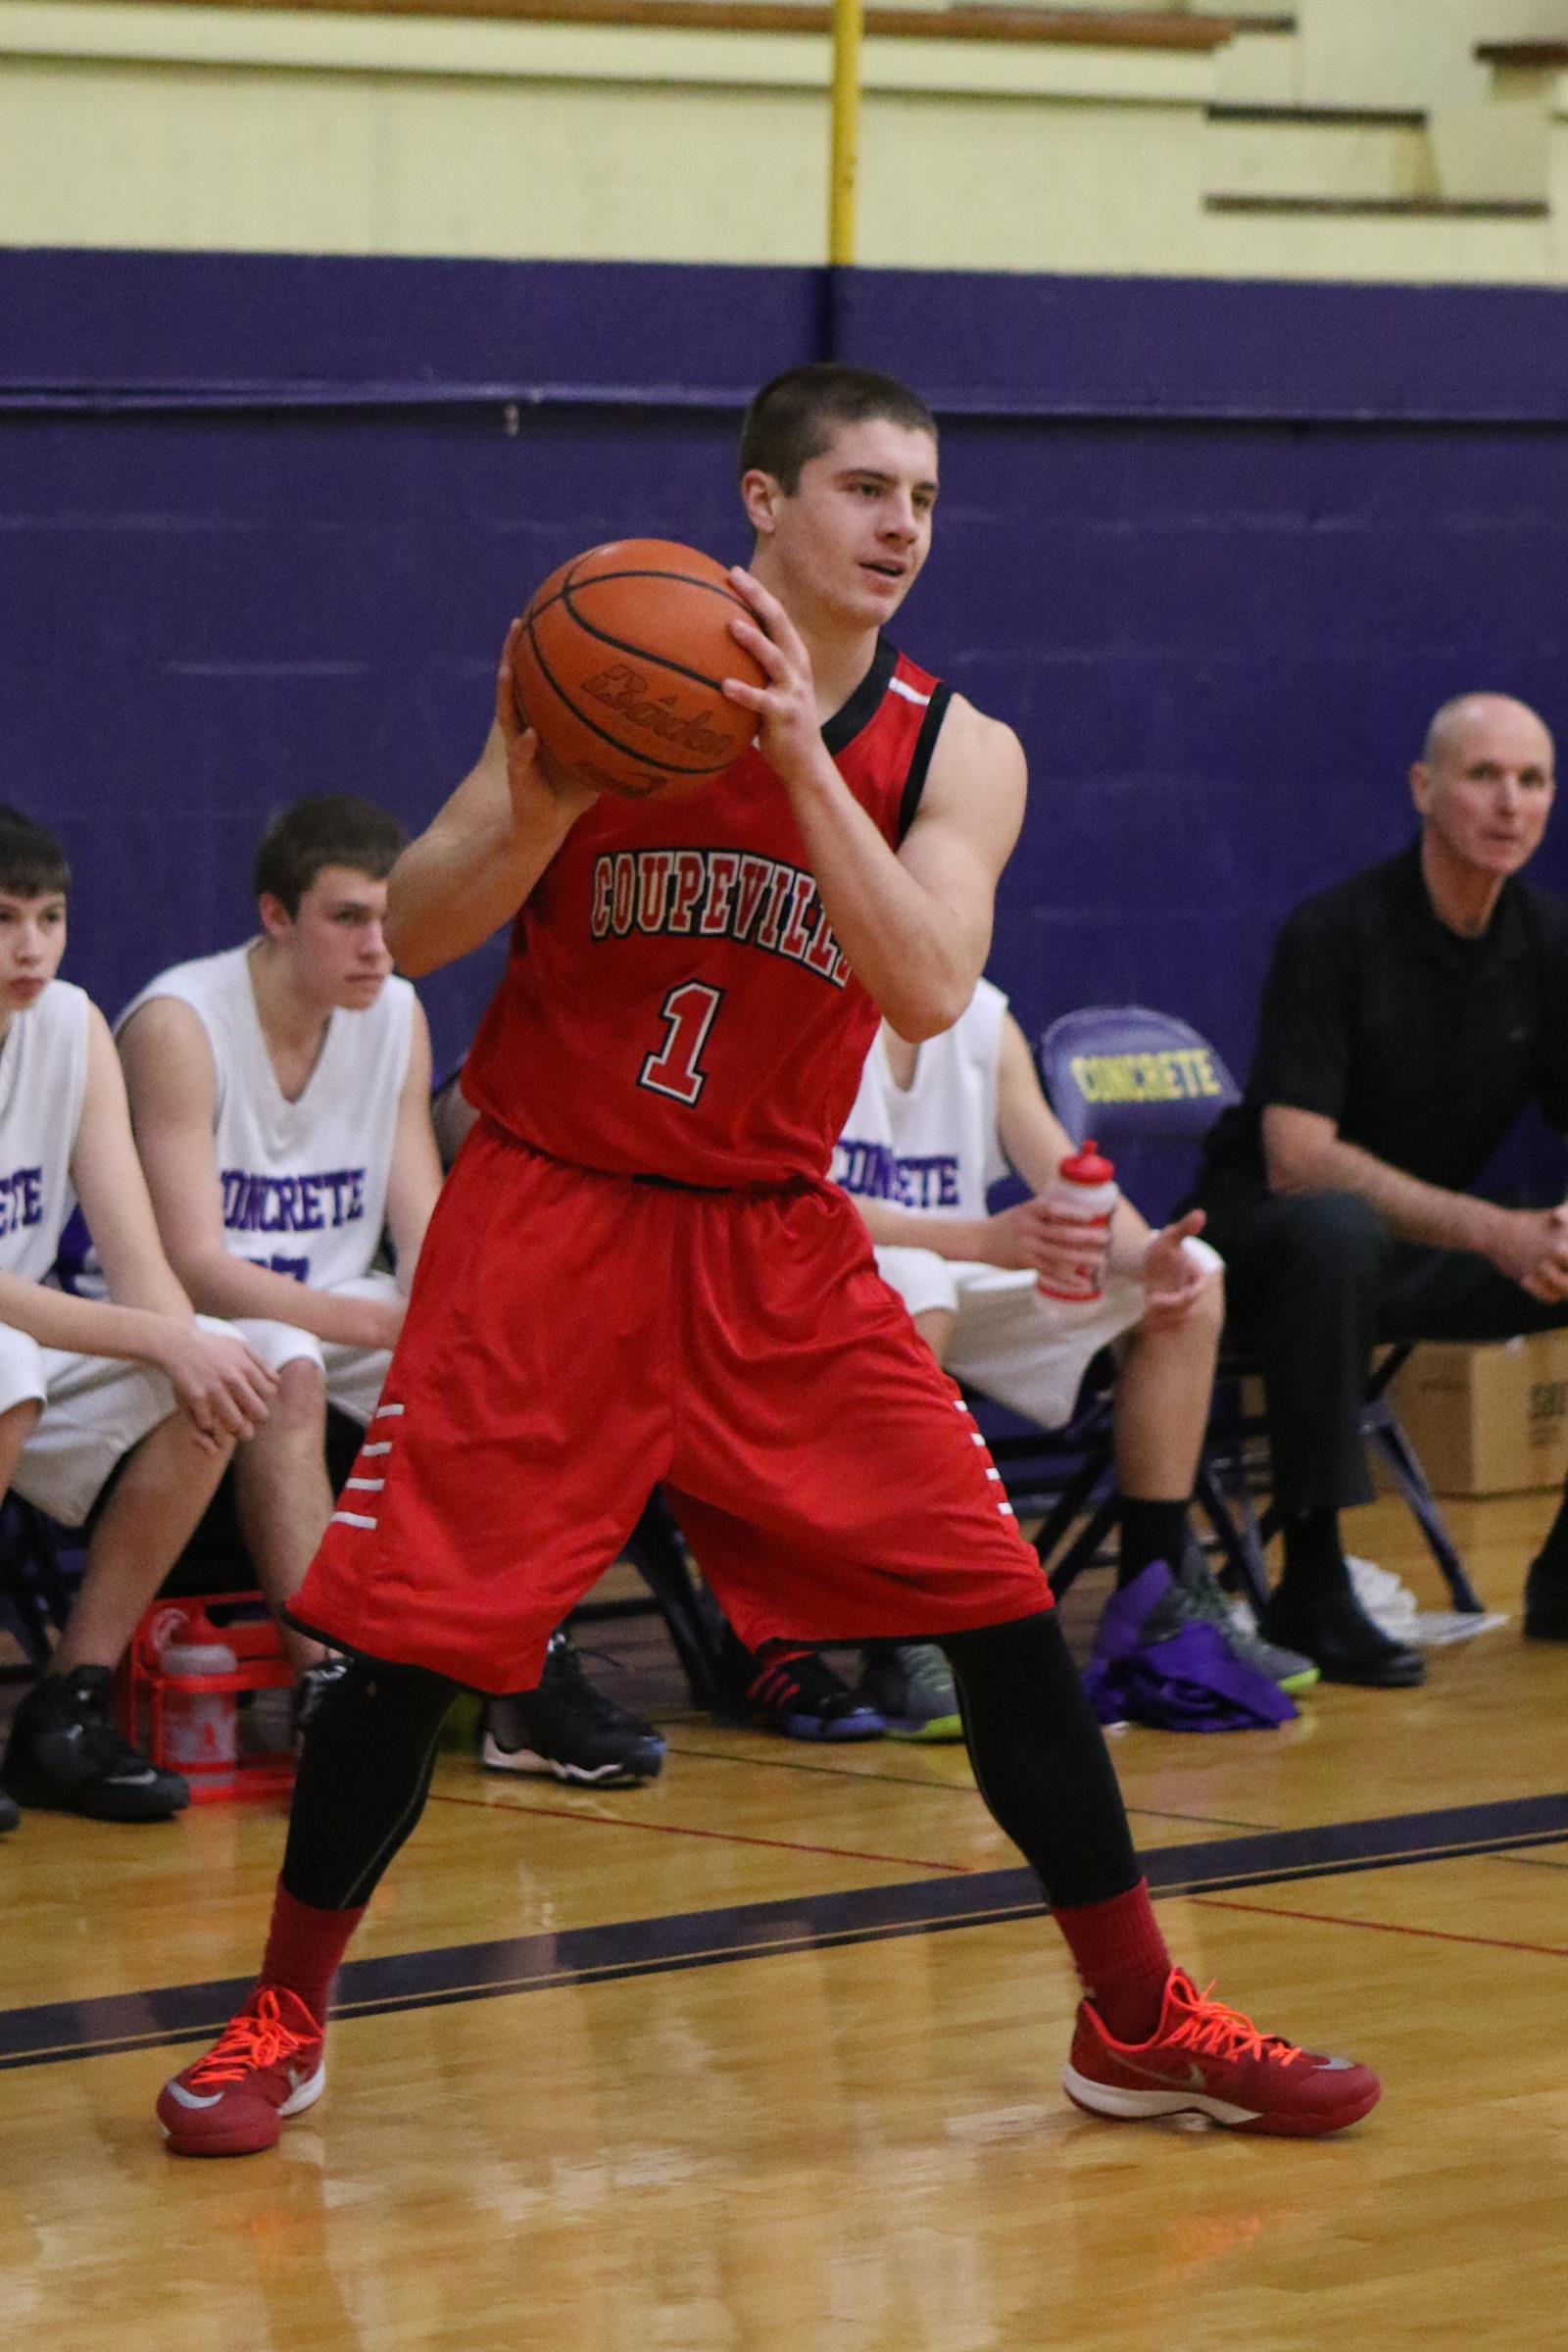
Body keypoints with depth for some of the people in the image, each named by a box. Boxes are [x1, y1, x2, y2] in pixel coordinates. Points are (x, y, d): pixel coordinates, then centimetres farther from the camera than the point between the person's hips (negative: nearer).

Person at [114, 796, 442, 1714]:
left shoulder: (396, 1015, 3)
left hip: (335, 1310, 6)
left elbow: (426, 1235, 2)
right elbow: (194, 1267, -22)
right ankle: (323, 1674, -40)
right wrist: (377, 1323, -33)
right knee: (288, 1372, -37)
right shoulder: (179, 1024, -17)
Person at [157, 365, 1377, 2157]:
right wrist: (537, 811, -26)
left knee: (1004, 1608, -4)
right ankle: (282, 2016, 14)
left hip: (776, 1245, 2)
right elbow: (412, 936, -6)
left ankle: (1139, 2023, 8)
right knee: (409, 1635, -6)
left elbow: (929, 989, -21)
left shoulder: (954, 753, -3)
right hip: (551, 1219, -2)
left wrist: (799, 755, -30)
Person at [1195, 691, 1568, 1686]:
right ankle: (1312, 1588, -36)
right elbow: (1296, 1157, -25)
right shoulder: (1333, 934, -18)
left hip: (1434, 1249, 6)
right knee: (1337, 1230, -40)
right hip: (1272, 1231, -6)